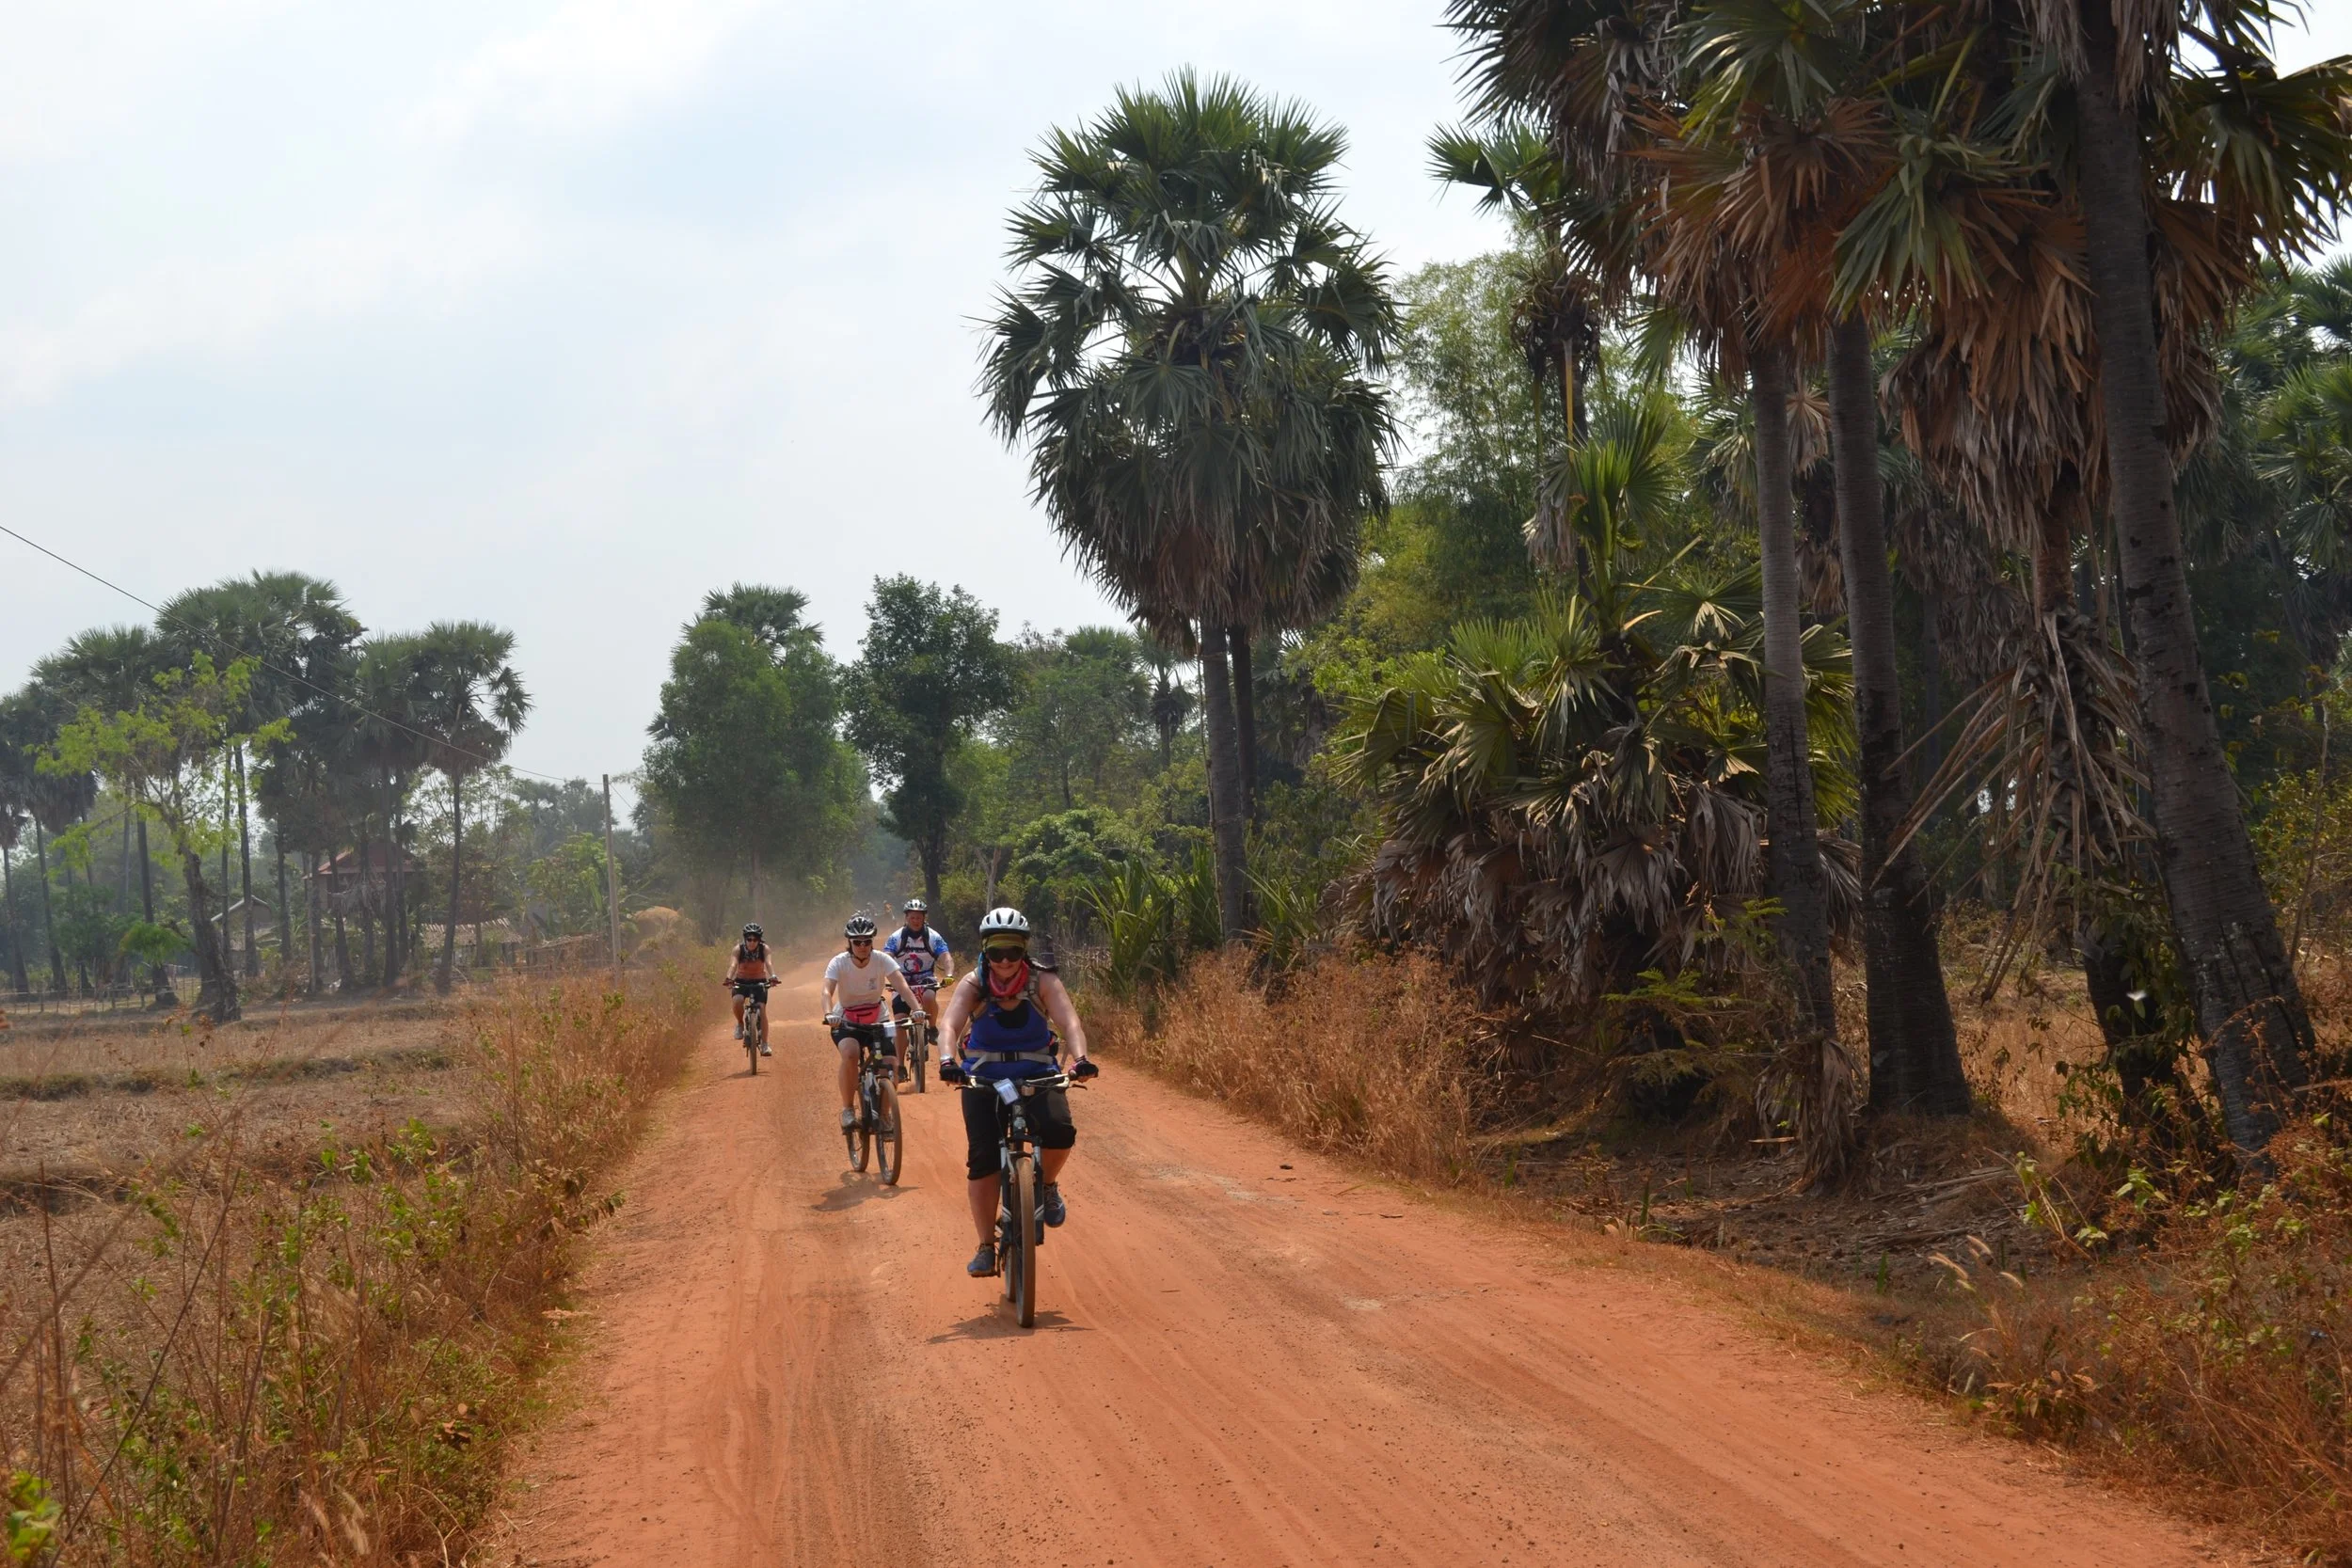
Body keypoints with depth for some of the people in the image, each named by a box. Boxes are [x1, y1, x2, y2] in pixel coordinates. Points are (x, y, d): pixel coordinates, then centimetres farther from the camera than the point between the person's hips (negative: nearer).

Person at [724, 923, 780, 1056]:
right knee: (737, 1001, -30)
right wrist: (729, 978, -52)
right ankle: (740, 1024, -1)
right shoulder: (739, 949, -19)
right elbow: (733, 964, -33)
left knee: (762, 1011, -10)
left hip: (759, 982, 0)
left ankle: (764, 1045, -1)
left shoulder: (764, 949, -18)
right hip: (741, 981, 0)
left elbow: (769, 963, -33)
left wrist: (773, 976, -53)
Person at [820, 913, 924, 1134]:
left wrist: (917, 1009, -45)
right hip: (846, 1022, -2)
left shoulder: (882, 960, -15)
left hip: (875, 1022, 2)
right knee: (850, 1054, -33)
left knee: (891, 1064, -16)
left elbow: (902, 987, -27)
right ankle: (847, 1109, -19)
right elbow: (827, 991, -30)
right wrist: (829, 1014, -51)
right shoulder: (839, 963, -17)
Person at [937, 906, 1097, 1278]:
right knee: (982, 1160, -11)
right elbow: (949, 1025, -25)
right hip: (983, 1078, 1)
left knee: (1060, 1131, -29)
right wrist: (947, 1060, -46)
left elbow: (1069, 1021, -24)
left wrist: (1080, 1058, -44)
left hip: (1037, 1075, 0)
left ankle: (1047, 1186, 4)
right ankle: (985, 1248, 1)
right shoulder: (973, 985, -11)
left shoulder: (1043, 981, -12)